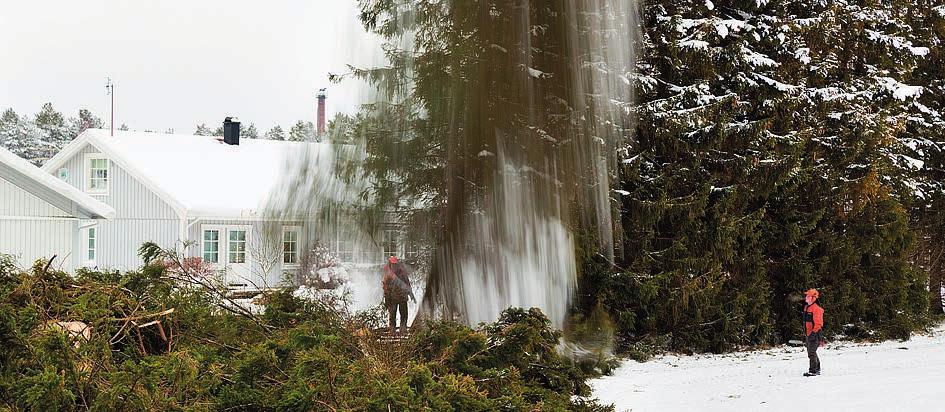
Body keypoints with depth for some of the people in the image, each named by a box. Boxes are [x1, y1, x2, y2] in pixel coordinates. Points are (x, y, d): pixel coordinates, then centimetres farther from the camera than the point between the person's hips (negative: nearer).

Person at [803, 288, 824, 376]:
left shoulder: (816, 309, -16)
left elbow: (818, 323, -20)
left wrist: (814, 332, -25)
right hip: (809, 334, 10)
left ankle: (813, 371, -10)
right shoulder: (807, 307, 15)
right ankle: (817, 369, 26)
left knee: (812, 353, -12)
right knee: (811, 352, 16)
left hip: (815, 334, -10)